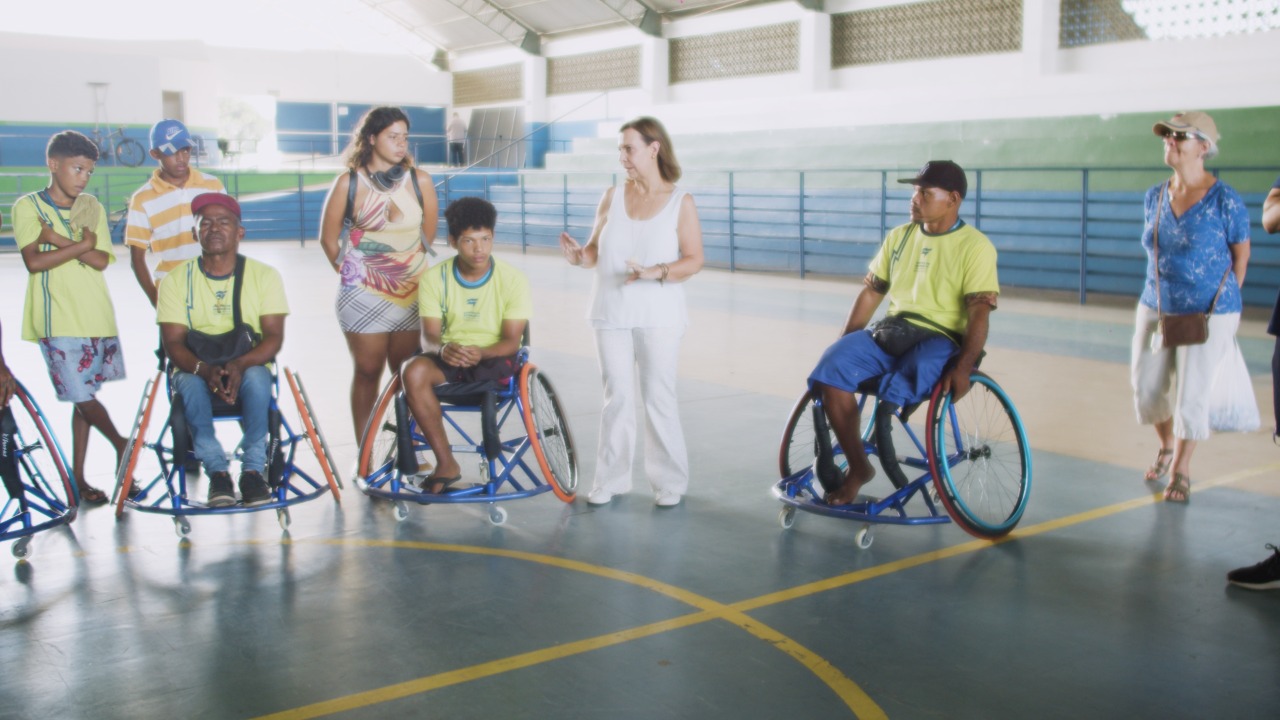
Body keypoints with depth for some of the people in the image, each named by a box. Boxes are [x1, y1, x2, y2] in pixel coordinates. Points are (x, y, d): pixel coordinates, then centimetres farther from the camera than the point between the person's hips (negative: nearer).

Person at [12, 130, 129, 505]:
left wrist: (57, 238, -13)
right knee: (82, 396, -7)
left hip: (97, 317, 4)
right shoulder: (28, 206, -2)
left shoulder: (92, 207, 9)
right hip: (57, 321, -4)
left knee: (84, 398, 9)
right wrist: (81, 245, -12)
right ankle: (121, 444, 16)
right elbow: (34, 262, -13)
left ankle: (78, 477, 17)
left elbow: (101, 260, -3)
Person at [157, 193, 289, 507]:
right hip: (196, 369, 1)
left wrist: (240, 364, -29)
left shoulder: (264, 275, 1)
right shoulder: (176, 279, 1)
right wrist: (205, 369, -28)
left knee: (257, 377, -35)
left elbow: (274, 337, -7)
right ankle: (217, 471, -26)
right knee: (190, 383, -34)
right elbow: (173, 342, -6)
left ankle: (253, 468, -24)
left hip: (249, 367, 0)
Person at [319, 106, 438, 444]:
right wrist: (348, 270, 4)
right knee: (367, 371, 3)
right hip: (364, 294, -1)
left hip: (413, 292, 1)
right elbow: (328, 238, 4)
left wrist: (410, 265, 11)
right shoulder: (349, 182, -3)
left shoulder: (419, 180, -1)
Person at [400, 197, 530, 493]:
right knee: (413, 371, -30)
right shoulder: (435, 278, -3)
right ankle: (446, 463, -22)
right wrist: (442, 348, -32)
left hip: (494, 357, -1)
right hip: (450, 356, 2)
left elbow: (511, 341, -10)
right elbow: (430, 332, -7)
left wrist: (481, 352, -32)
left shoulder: (512, 279, -8)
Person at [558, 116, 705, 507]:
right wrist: (579, 256, -14)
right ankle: (611, 478, 14)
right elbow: (597, 249, 9)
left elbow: (694, 260, -6)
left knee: (659, 397, 1)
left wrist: (657, 272, -22)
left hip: (659, 317, -3)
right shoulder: (612, 197, 7)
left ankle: (670, 481, 12)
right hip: (611, 314, 3)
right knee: (616, 397, 5)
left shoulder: (680, 202, -2)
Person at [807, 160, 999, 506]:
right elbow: (871, 291, 18)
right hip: (890, 332, 5)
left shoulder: (975, 246, -3)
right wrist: (845, 344, 11)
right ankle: (857, 467, -12)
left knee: (897, 386, -36)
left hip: (940, 339, -5)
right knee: (831, 368, -21)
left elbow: (980, 312, -11)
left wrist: (963, 366, -24)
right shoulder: (899, 237, 14)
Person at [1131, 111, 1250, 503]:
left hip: (1208, 314, -5)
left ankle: (1181, 471, 19)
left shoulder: (1225, 201, -13)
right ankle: (1167, 447, 38)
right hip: (1155, 309, 5)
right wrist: (1162, 291, 12)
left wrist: (1222, 300, 4)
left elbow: (1241, 254, -2)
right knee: (1146, 387, 9)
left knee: (1191, 395, -1)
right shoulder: (1154, 197, 3)